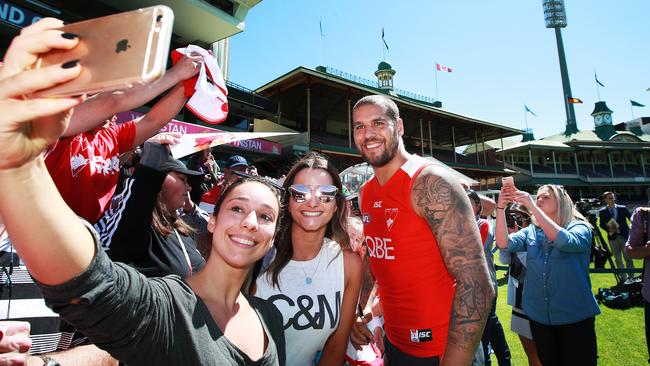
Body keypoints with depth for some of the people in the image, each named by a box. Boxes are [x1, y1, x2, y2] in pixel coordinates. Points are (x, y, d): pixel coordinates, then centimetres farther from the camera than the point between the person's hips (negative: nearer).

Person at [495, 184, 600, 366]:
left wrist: (531, 206, -31)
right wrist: (501, 208, -23)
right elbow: (504, 243, -12)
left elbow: (565, 241, -28)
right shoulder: (531, 232, 4)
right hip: (539, 317, 4)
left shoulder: (580, 227, -5)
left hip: (575, 318, -3)